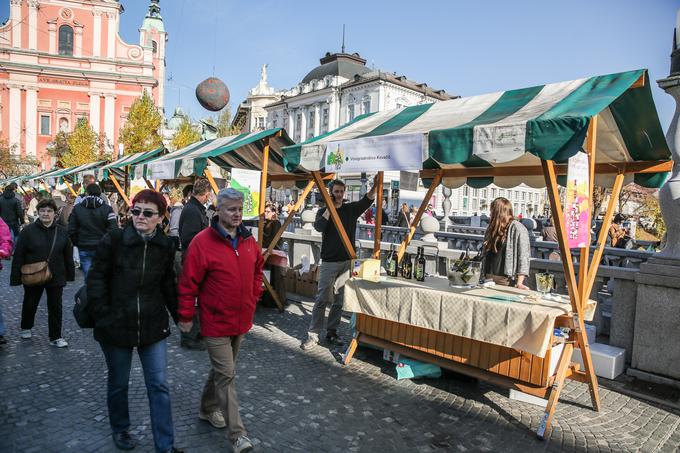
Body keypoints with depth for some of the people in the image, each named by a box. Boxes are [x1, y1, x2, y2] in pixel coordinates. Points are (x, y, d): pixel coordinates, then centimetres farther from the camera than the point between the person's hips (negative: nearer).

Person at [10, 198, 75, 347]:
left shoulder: (62, 232, 0)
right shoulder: (28, 231, -8)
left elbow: (68, 255, 6)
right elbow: (18, 256, -8)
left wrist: (70, 274, 6)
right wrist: (16, 277, -10)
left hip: (56, 277, 1)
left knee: (55, 307, 5)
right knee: (30, 304, 18)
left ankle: (55, 337, 16)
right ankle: (26, 328, 45)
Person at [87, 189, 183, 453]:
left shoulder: (165, 247, -1)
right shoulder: (113, 240, -10)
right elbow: (97, 279, -6)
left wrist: (180, 316, 7)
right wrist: (102, 317, -12)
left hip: (153, 325, 2)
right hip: (116, 324, -1)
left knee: (159, 385, 3)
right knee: (118, 383, 17)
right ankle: (119, 429, 43)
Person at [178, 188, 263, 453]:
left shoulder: (248, 240, 2)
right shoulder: (202, 242, -17)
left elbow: (257, 269, 19)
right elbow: (188, 282, -13)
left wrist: (254, 296, 13)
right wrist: (186, 316, -10)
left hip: (241, 320, 7)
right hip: (216, 323, -6)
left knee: (222, 370, 22)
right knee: (227, 375, -2)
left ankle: (208, 409, 44)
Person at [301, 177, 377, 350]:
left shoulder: (351, 209, 9)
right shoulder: (323, 211, 4)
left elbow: (367, 200, -6)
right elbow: (318, 227, -17)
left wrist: (375, 186, -22)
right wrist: (329, 207, -13)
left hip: (347, 261, 3)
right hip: (329, 262, -3)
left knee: (339, 301, 8)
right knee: (322, 299, -4)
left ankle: (331, 332, 19)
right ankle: (313, 335, 2)